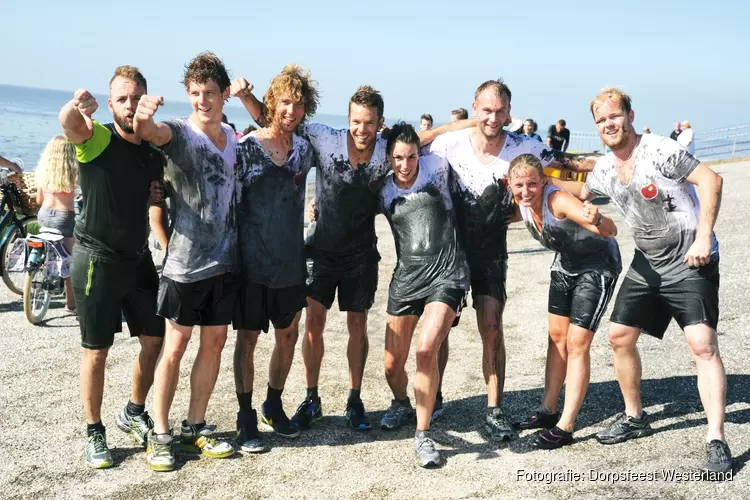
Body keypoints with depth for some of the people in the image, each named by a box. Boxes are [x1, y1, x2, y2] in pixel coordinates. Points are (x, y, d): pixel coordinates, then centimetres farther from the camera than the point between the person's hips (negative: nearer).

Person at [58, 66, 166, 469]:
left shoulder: (155, 152, 4)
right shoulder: (96, 138, -13)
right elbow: (68, 123, -37)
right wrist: (76, 107, -60)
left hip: (139, 258, 5)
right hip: (97, 259, -5)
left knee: (155, 340, 11)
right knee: (97, 350, 5)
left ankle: (134, 413, 33)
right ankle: (94, 433, 21)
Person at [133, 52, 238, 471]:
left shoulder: (233, 136, 7)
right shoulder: (178, 132, -10)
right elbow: (149, 132, -34)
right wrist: (142, 117, -55)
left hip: (226, 261, 6)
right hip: (186, 263, -5)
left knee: (215, 342, 11)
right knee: (176, 346, 1)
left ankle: (195, 427, 25)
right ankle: (160, 434, 14)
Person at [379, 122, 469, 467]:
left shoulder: (436, 169, -1)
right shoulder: (383, 191, 7)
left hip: (446, 273, -3)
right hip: (406, 275, 3)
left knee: (426, 350, -24)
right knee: (392, 366, 6)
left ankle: (423, 435, -8)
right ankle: (401, 404, 42)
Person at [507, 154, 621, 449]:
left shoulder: (558, 200, -34)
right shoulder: (522, 207, -12)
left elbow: (610, 230, -45)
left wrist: (597, 220, -66)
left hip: (598, 266, -7)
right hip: (565, 264, 8)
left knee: (577, 344, -10)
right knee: (556, 336, 12)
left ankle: (565, 427, -4)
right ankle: (548, 411, 24)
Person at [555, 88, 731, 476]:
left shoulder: (658, 150, -16)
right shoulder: (604, 169, 5)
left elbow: (710, 180, -19)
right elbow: (582, 192, 26)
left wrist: (703, 239, -23)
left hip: (690, 260, -7)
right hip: (647, 262, 8)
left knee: (702, 342, -18)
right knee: (620, 335, 8)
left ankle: (716, 441, -14)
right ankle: (634, 417, 25)